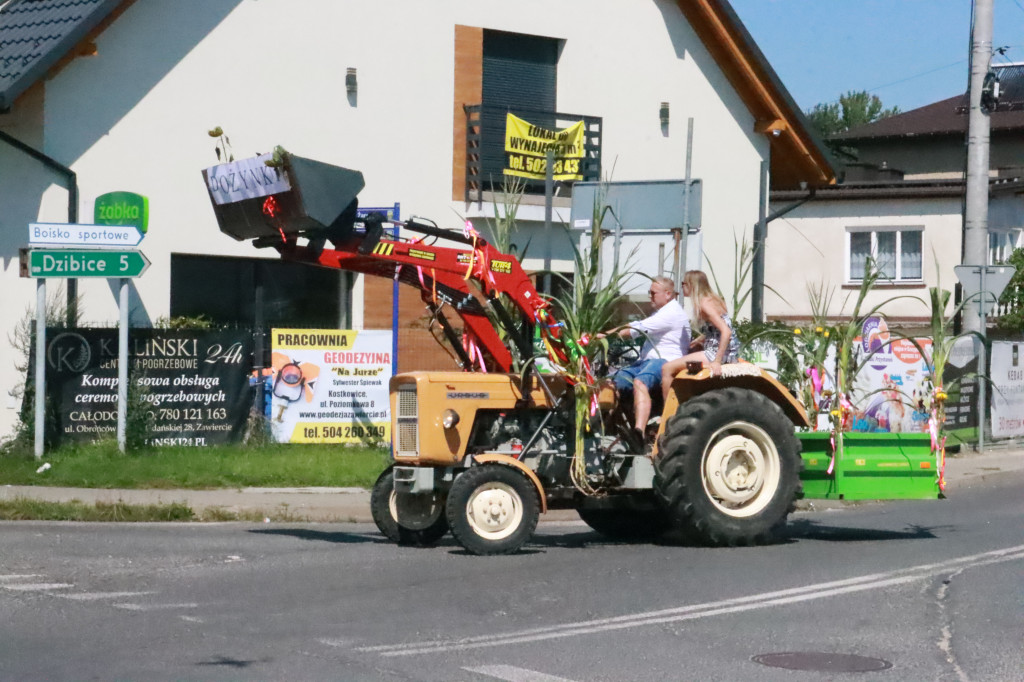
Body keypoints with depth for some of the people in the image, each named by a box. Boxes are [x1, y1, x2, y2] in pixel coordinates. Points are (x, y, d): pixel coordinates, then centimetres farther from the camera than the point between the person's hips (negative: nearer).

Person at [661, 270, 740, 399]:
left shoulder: (705, 304, -15)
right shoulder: (713, 299, 13)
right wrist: (696, 342, 12)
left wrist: (717, 362, -29)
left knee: (667, 368, -14)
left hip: (716, 353, -11)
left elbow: (726, 331, -26)